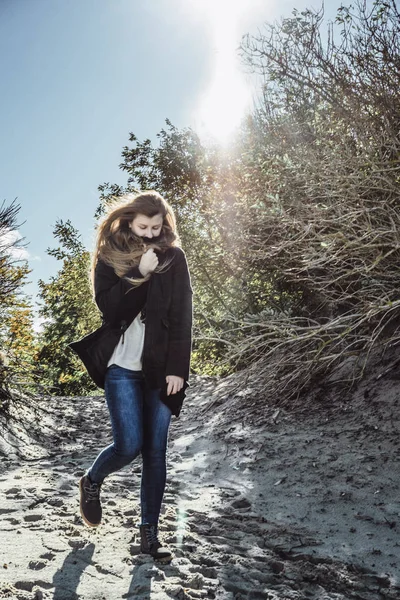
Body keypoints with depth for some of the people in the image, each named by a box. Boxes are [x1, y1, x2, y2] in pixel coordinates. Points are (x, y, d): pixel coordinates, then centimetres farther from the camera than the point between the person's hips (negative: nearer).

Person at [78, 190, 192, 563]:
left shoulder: (173, 257, 3)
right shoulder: (108, 256, 2)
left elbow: (182, 318, -1)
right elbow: (109, 309, -10)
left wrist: (177, 368, -8)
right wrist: (139, 274, -19)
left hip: (160, 367, 2)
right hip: (122, 366, -1)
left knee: (155, 452, 3)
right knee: (129, 445, -8)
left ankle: (149, 534, 15)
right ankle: (91, 482, 26)